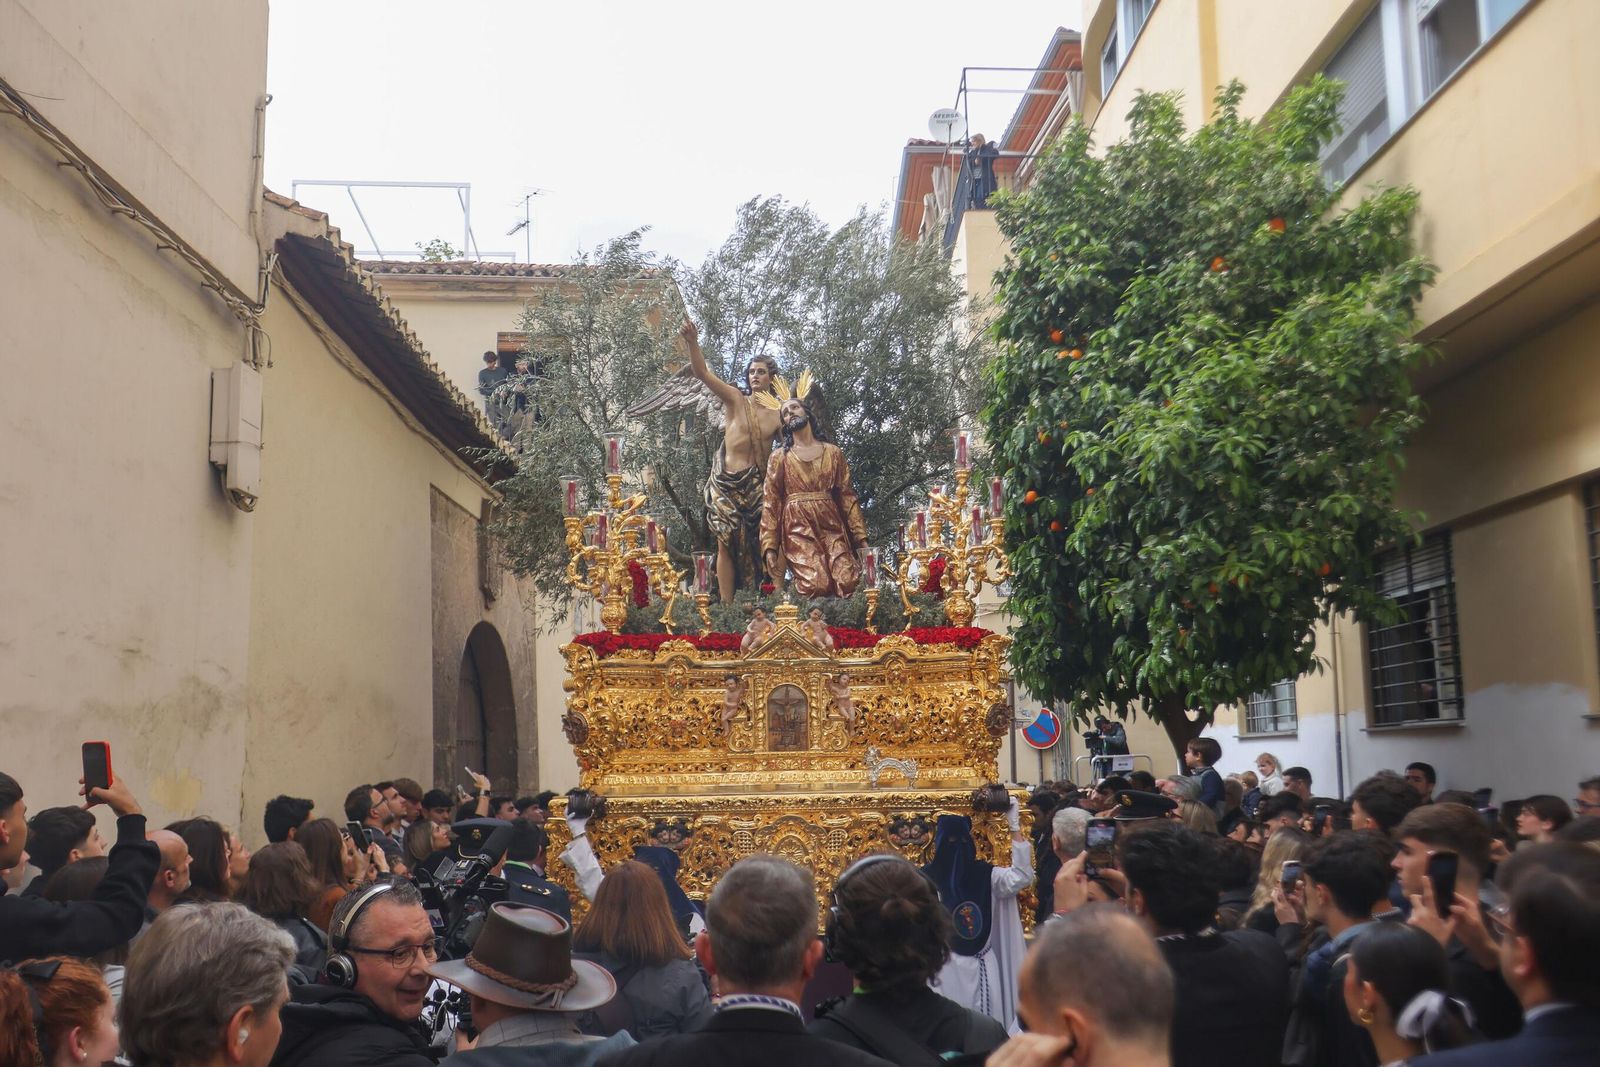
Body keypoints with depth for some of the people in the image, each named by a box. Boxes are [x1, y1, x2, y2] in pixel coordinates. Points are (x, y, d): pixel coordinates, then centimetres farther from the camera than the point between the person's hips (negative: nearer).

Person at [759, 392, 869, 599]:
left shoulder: (833, 452, 15)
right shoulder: (780, 457, 11)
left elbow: (847, 495, 12)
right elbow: (770, 503, 5)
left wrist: (861, 537, 3)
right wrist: (769, 547, -5)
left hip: (832, 526, 2)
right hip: (798, 528, -2)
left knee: (849, 584, -21)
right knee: (817, 586, -25)